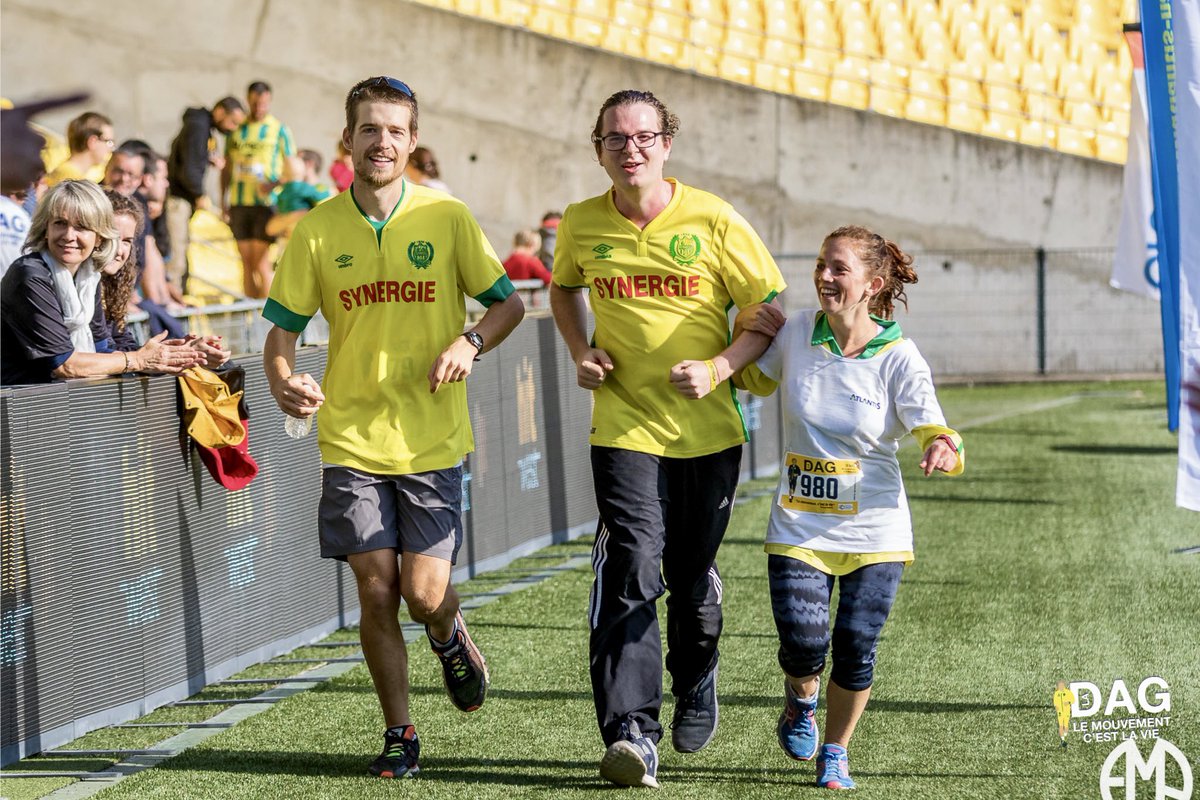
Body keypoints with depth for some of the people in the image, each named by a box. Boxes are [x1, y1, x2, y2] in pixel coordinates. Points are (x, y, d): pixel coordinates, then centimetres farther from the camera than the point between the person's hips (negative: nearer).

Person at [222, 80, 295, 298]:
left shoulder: (279, 130, 2)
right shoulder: (237, 131, 13)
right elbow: (227, 168, 19)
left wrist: (274, 184, -16)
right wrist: (223, 199, 8)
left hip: (265, 203, -4)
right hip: (239, 204, 4)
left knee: (261, 265, -10)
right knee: (247, 265, 6)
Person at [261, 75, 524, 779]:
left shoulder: (448, 217, -1)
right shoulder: (316, 229, 1)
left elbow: (510, 302, 7)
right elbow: (283, 328, 5)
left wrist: (470, 342, -13)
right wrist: (285, 383, -16)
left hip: (433, 438, -1)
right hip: (352, 439, 1)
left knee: (426, 592, -5)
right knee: (377, 594, -1)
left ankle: (451, 639, 31)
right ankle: (400, 734, 15)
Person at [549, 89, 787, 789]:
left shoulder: (713, 221, -8)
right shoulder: (581, 225, 0)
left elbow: (773, 308, -1)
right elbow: (564, 288, 23)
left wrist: (720, 368, -16)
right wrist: (582, 351, 5)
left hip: (708, 430, 0)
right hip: (624, 426, 0)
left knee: (693, 578, 12)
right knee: (631, 571, -15)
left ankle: (696, 686, 42)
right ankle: (632, 732, -20)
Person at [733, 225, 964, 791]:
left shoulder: (899, 359, -9)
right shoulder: (796, 334, -2)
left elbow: (934, 436, -14)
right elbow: (755, 381, 19)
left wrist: (943, 450, -37)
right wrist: (746, 333, 0)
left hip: (874, 532, -1)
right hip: (799, 526, 1)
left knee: (856, 649, -4)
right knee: (804, 643, -11)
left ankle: (834, 752, 23)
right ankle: (801, 699, 27)